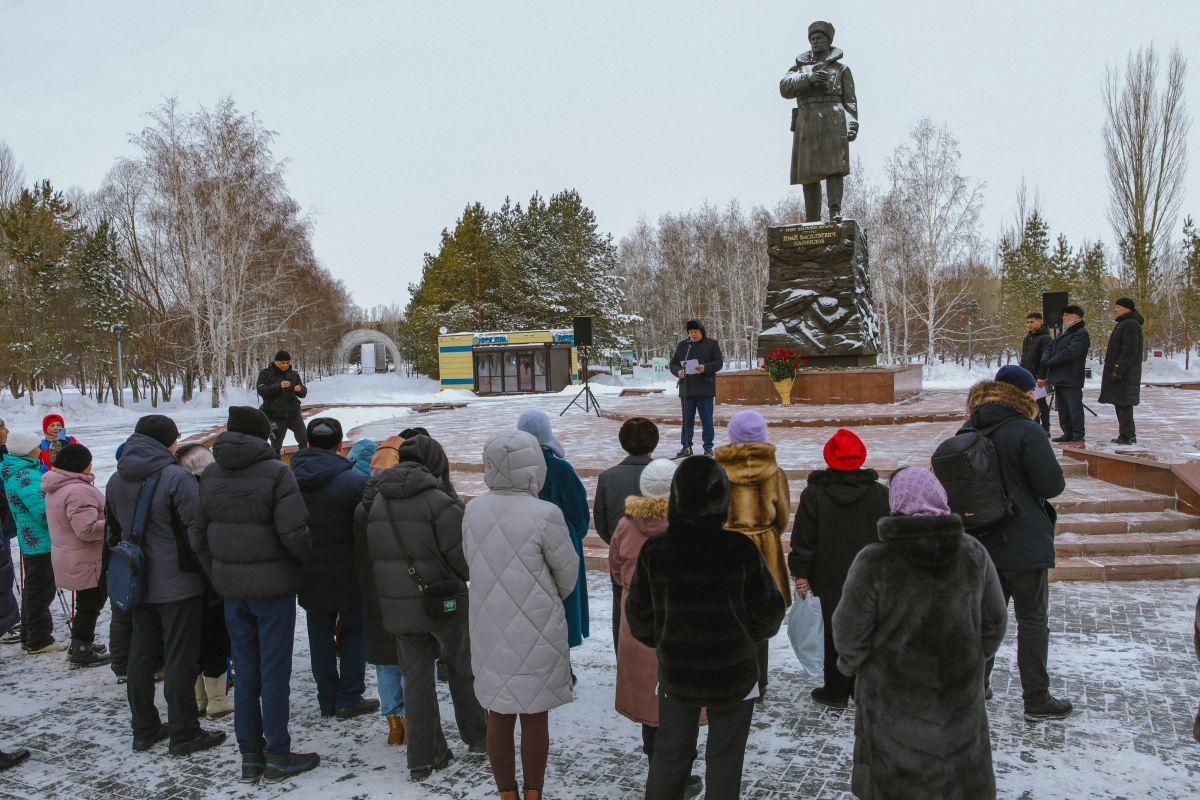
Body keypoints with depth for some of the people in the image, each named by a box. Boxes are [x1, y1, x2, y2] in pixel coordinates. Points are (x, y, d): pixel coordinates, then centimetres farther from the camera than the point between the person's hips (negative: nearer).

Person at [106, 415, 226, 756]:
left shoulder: (116, 481, 7)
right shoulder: (176, 478, -18)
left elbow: (114, 531, 16)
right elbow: (196, 528, -18)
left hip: (137, 584, 7)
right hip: (178, 584, -7)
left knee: (141, 655, 15)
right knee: (180, 658, 1)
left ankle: (144, 729, 25)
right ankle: (184, 734, 8)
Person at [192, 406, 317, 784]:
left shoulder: (210, 476, 5)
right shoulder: (275, 472, -14)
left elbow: (199, 536, 8)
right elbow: (293, 532, -21)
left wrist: (219, 576, 14)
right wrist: (306, 556, -2)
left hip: (231, 587, 6)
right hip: (273, 585, -5)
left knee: (245, 671, 14)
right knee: (275, 671, 4)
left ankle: (250, 756, 22)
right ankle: (277, 757, 13)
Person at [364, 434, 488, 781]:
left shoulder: (377, 503, 2)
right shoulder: (437, 501, -18)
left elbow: (372, 555, 8)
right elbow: (460, 553, -17)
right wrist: (467, 577, 4)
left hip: (397, 605, 5)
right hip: (443, 602, -4)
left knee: (416, 678, 11)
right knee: (463, 671, 15)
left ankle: (423, 757, 13)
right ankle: (477, 736, 29)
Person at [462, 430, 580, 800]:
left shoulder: (474, 510, -7)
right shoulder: (544, 514, -20)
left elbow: (470, 560, 5)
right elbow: (568, 570, -8)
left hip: (489, 627, 4)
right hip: (536, 628, -4)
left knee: (499, 714, 15)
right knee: (535, 716, 11)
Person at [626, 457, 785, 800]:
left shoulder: (653, 550, -14)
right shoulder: (741, 550, -19)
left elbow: (639, 617, -4)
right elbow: (768, 615, -10)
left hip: (676, 672, 2)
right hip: (733, 674, -2)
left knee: (669, 754, 20)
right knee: (724, 759, 15)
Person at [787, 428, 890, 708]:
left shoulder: (813, 494, -9)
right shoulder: (879, 492, -1)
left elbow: (803, 538, -7)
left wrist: (801, 573, 2)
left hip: (831, 580, -2)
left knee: (835, 633, 7)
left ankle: (836, 691, 15)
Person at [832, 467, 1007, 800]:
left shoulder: (874, 562, -19)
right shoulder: (974, 554, -5)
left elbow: (849, 633, -13)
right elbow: (995, 622, 5)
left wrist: (853, 664, 7)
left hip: (894, 701, -3)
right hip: (961, 698, 4)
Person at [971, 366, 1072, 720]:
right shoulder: (1026, 431, -18)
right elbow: (1052, 484, -17)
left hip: (983, 540, 7)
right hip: (1025, 542, -6)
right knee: (1032, 619, 4)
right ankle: (1036, 698, 10)